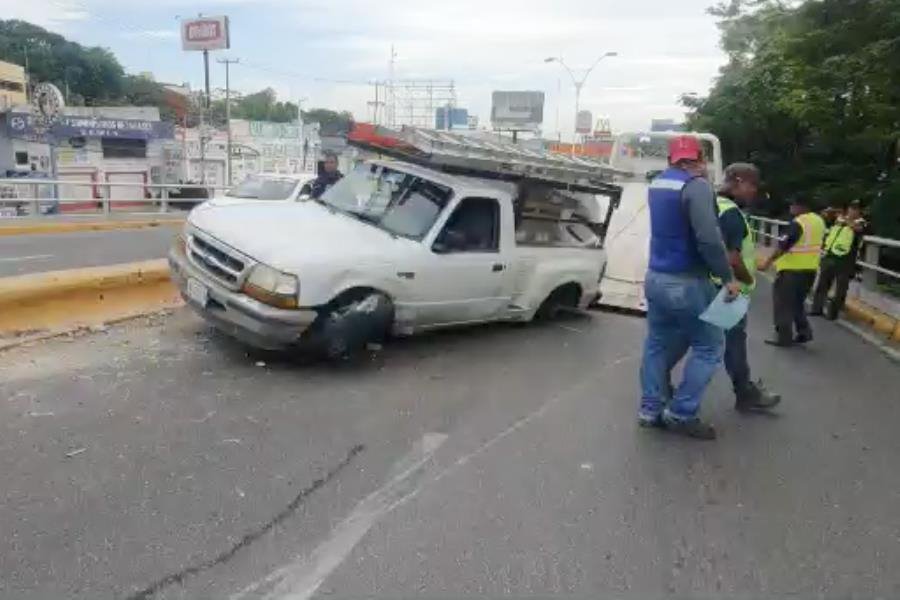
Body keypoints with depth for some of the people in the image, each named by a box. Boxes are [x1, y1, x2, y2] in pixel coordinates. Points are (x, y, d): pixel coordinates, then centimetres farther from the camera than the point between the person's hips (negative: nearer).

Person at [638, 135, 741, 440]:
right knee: (709, 346, 5)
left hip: (656, 278, 8)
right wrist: (727, 277, -17)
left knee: (657, 344, 14)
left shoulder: (657, 183, 9)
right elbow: (709, 239, -25)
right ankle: (682, 413, 6)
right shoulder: (696, 186, -16)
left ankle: (651, 409, 17)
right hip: (686, 283, -8)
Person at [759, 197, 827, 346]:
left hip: (792, 269, -9)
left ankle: (784, 338, 3)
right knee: (798, 302, 22)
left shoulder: (798, 223, -19)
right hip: (810, 269, 9)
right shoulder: (819, 221, 8)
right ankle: (804, 332, 19)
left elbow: (783, 246, -21)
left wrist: (768, 262, -17)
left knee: (783, 303, 1)